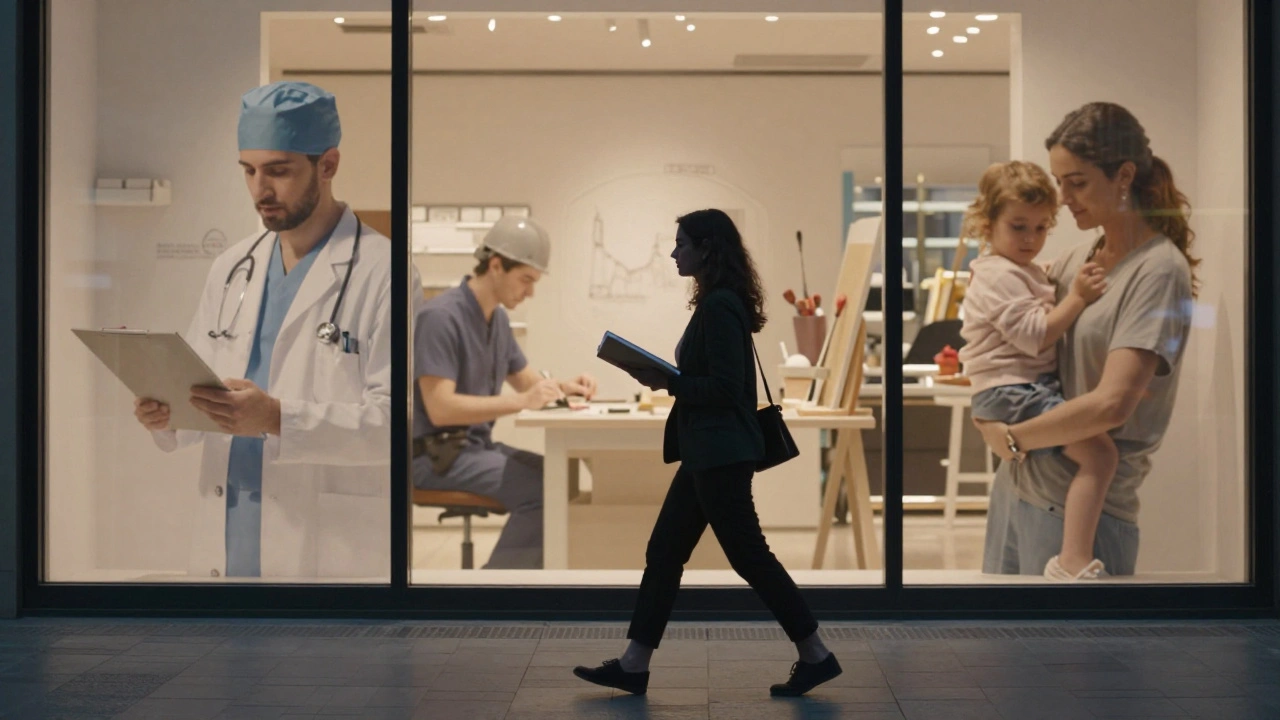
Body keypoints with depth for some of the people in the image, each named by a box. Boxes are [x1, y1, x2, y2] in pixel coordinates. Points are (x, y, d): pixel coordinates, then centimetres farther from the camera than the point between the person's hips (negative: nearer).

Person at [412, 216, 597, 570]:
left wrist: (564, 387, -1)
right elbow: (440, 408, -25)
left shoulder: (498, 318, 10)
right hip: (438, 454, -9)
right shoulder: (440, 316, -19)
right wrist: (520, 401, -29)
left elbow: (526, 379, 22)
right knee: (541, 490, -23)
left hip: (479, 444, 9)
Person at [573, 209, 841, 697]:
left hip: (722, 454, -11)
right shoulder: (718, 303, 13)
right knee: (663, 553, 10)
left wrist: (667, 383, -17)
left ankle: (815, 656, 8)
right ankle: (633, 666, 15)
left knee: (748, 555, -2)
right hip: (710, 453, 11)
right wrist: (666, 378, 12)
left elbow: (726, 387, -22)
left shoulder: (720, 306, -17)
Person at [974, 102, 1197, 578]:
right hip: (1014, 485, 7)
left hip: (1078, 509, -7)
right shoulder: (1078, 259, 9)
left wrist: (1012, 438, -11)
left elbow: (1109, 405, -22)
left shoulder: (1159, 271, -13)